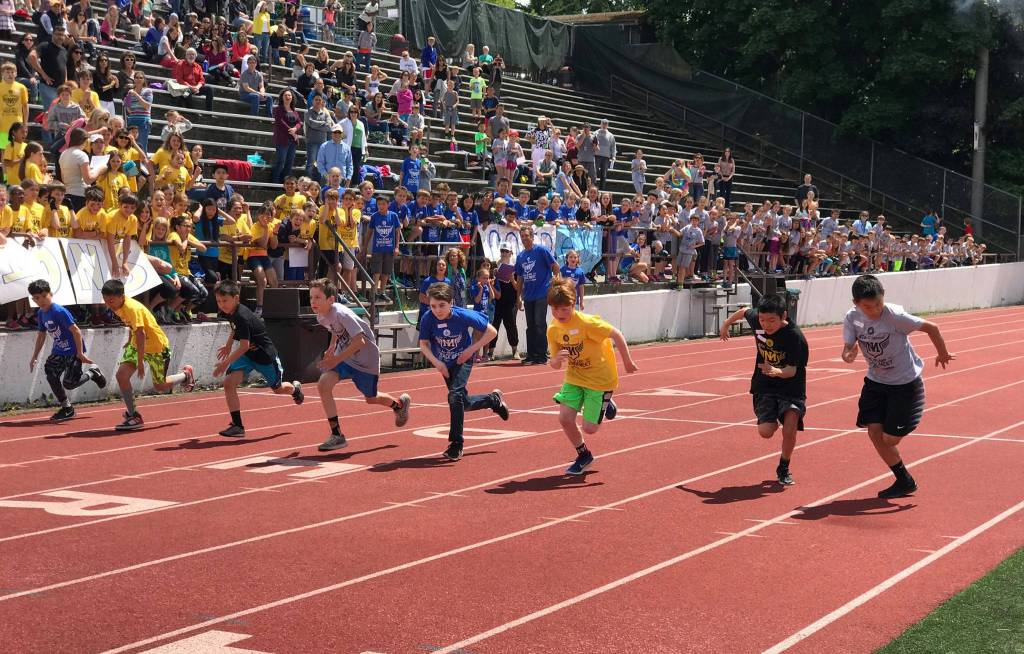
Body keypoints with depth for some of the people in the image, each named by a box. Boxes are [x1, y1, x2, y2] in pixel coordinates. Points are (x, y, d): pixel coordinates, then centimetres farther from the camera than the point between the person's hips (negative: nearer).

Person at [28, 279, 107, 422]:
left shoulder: (59, 311, -22)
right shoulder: (41, 313, 5)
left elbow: (76, 331, -23)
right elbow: (41, 334, 20)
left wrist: (80, 353, -25)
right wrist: (34, 357, 22)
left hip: (73, 351, -8)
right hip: (58, 351, 8)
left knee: (69, 383, -11)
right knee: (51, 374, -9)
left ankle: (93, 373, 18)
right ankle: (67, 409, 4)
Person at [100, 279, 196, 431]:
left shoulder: (132, 308, -32)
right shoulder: (118, 306, -5)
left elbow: (141, 335, -34)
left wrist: (140, 362, -33)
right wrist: (130, 342, 19)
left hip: (157, 346, -8)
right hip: (137, 344, 8)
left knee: (160, 386, 6)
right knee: (121, 375, -12)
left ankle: (186, 375, 36)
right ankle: (133, 416, -4)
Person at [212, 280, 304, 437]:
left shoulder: (243, 317, -33)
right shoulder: (228, 313, -6)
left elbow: (244, 346, -34)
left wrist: (226, 362, -34)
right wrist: (228, 345, 24)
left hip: (265, 355, -7)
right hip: (247, 354, 7)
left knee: (277, 388, 17)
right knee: (229, 382, -16)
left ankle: (295, 388, 55)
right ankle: (237, 425, -11)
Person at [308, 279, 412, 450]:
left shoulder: (341, 314, -32)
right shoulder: (321, 317, -6)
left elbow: (359, 341, -36)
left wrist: (336, 359, -38)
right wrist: (331, 347, 8)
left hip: (365, 358, -6)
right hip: (343, 355, 6)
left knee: (371, 398, 13)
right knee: (323, 385, -16)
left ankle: (400, 404, 48)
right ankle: (337, 435, -9)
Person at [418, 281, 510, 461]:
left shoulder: (464, 316, -28)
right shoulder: (428, 318, -23)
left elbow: (491, 332, -17)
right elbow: (423, 344, -8)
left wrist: (471, 350, -20)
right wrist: (436, 362, -22)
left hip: (463, 360, -4)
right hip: (444, 364, 4)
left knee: (455, 395, -24)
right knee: (463, 403, 13)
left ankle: (456, 445, -15)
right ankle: (494, 399, 43)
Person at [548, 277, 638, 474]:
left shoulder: (586, 322, -24)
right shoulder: (553, 330, -5)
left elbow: (616, 335, -19)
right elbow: (554, 364, 3)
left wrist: (627, 362, -13)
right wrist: (557, 360, -21)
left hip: (600, 379, -5)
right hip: (575, 377, 6)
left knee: (589, 428, -6)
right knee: (564, 417, -10)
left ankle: (605, 404, 29)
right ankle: (583, 455, 16)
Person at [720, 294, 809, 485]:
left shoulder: (795, 336, -25)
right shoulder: (756, 319, -13)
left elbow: (792, 370, -26)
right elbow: (743, 312, 11)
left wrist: (777, 372, -48)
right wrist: (726, 324, 29)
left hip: (791, 386, -3)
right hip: (764, 386, 3)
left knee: (789, 430, -17)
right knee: (765, 431, -14)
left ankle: (783, 468, 11)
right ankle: (775, 422, 25)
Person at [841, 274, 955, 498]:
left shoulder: (894, 315, -25)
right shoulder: (852, 318, -11)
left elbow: (931, 328, -16)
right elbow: (848, 347, -15)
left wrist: (942, 354, -1)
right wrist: (848, 354, -40)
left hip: (906, 383, -5)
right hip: (876, 381, 5)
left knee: (889, 438, -7)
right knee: (874, 432, -6)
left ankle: (906, 482, 18)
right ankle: (904, 481, 12)